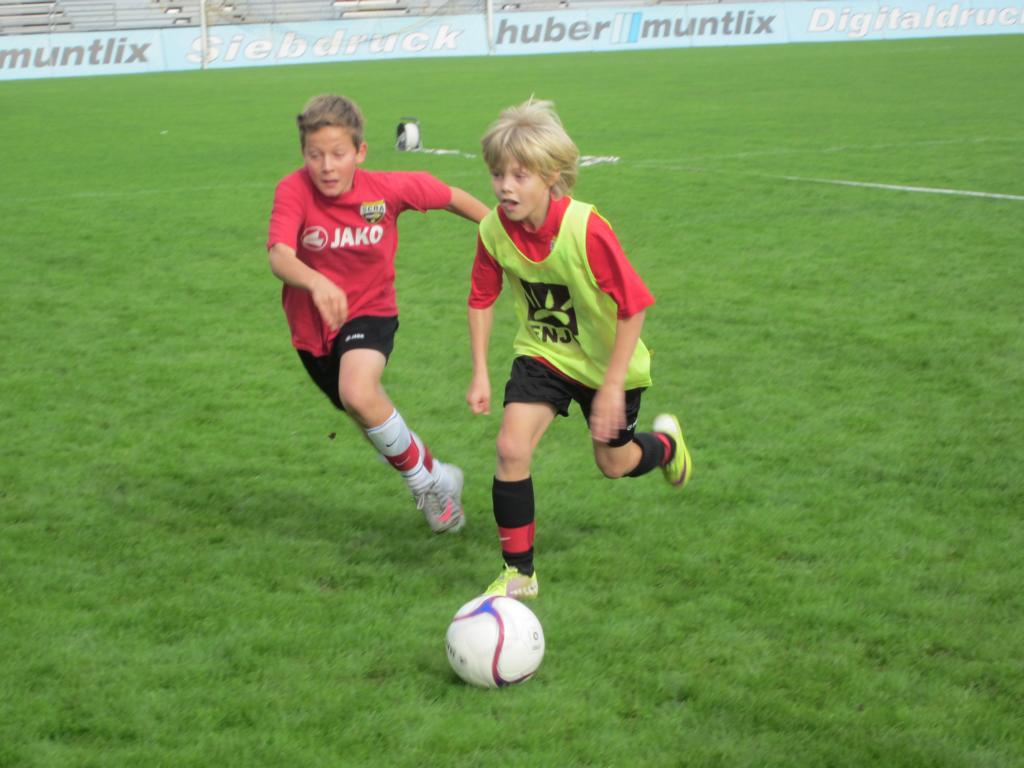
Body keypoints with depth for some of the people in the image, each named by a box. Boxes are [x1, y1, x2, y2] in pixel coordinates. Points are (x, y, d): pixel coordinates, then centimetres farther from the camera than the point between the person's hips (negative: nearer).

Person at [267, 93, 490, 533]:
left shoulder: (388, 189, -19)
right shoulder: (293, 191, -23)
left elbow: (449, 196, -1)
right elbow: (279, 255, -39)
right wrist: (317, 283, -59)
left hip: (369, 311, -2)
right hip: (313, 326, 3)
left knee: (358, 393, -32)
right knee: (370, 421, 19)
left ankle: (426, 478, -10)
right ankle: (436, 482, 46)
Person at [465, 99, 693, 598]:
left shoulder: (586, 230, -32)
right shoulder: (495, 230, -18)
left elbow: (633, 306, -24)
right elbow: (482, 299, 0)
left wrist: (612, 386, -23)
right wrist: (480, 373, -4)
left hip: (606, 362, -3)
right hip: (542, 355, 3)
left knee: (614, 464, 14)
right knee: (511, 448, -17)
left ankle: (665, 442, 51)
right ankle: (518, 573, -3)